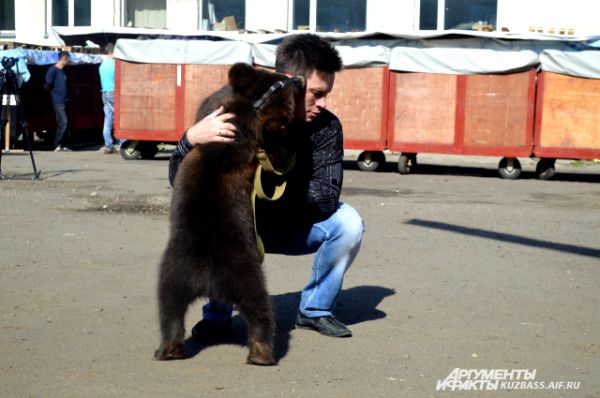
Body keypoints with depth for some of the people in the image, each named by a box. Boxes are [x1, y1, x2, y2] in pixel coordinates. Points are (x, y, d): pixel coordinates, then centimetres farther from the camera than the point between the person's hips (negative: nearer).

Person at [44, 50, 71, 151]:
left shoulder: (62, 71, 16)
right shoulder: (53, 70, -8)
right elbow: (47, 85, -10)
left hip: (65, 101, 8)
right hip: (58, 101, -8)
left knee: (62, 124, 8)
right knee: (63, 123, -14)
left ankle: (61, 145, 11)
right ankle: (57, 146, -9)